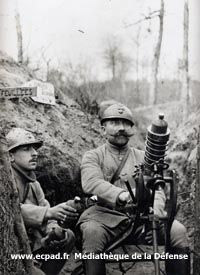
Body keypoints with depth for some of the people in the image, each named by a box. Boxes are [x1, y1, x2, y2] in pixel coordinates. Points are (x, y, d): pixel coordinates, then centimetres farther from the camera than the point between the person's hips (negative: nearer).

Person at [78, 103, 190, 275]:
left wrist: (155, 209, -19)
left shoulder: (143, 157, 18)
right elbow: (91, 183, -12)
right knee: (92, 231, -35)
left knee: (178, 230, -21)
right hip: (107, 215, -2)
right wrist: (121, 195, -31)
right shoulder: (93, 156, 9)